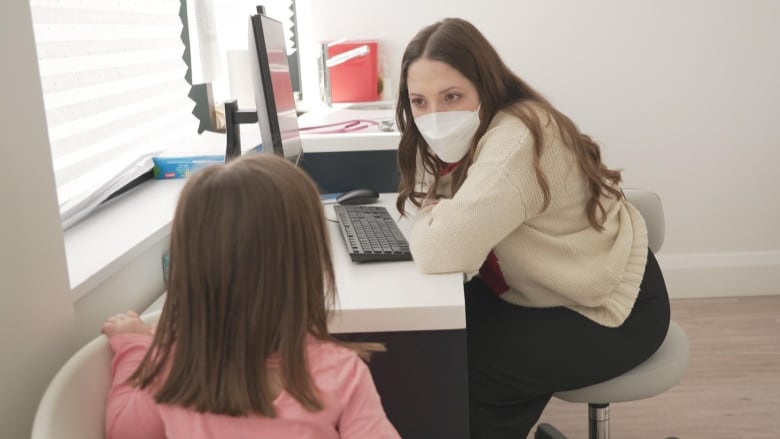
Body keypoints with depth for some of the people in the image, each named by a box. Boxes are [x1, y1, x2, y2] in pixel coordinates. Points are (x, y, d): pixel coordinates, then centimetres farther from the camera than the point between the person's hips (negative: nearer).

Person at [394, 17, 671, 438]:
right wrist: (437, 212, -19)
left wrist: (431, 214, -19)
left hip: (612, 309, -8)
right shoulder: (472, 132, -5)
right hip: (545, 290, 8)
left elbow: (440, 250, -40)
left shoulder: (517, 140, -32)